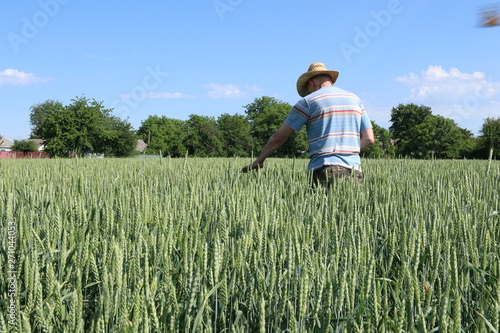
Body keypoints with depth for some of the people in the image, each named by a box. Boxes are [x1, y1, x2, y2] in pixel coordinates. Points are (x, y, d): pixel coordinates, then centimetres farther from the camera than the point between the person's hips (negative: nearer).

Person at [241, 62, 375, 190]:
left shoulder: (308, 101, 4)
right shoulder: (355, 99, 18)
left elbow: (278, 137, 6)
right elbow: (369, 138, 15)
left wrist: (258, 161, 17)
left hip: (325, 170, -4)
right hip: (354, 171, 5)